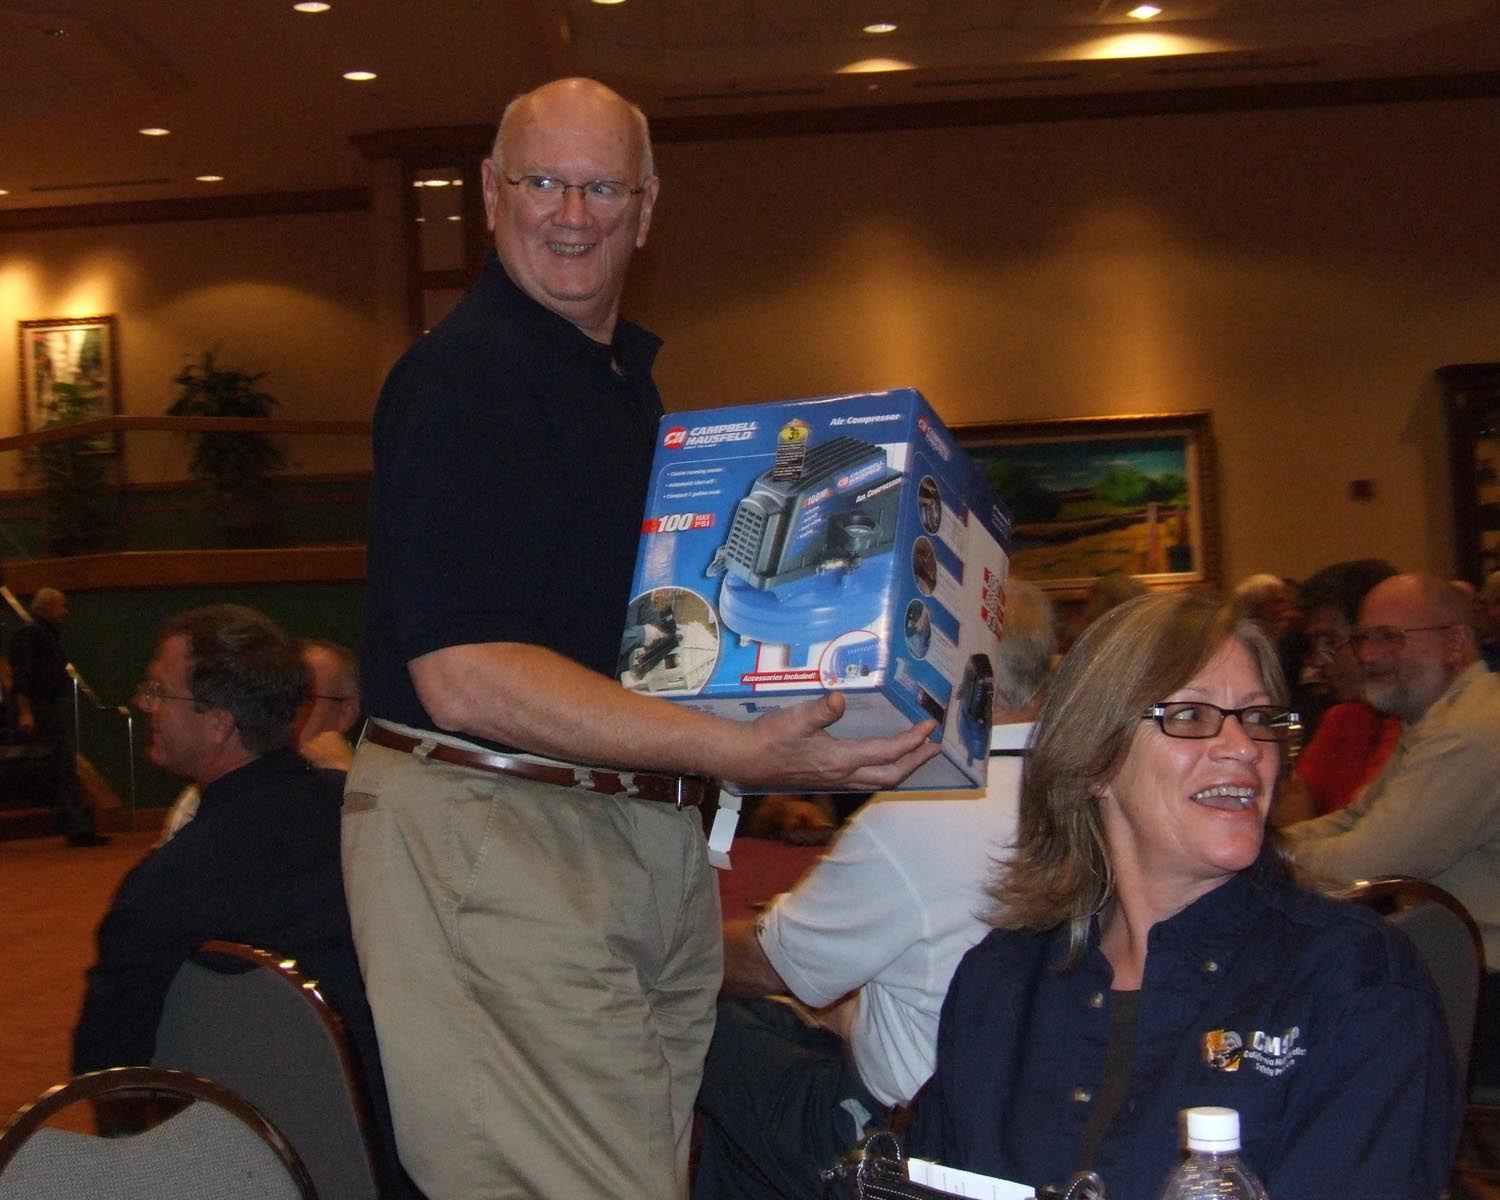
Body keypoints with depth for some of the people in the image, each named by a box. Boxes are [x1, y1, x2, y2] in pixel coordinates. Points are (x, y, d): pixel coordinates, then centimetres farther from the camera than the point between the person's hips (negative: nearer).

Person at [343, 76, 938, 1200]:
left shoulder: (630, 375, 17)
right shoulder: (463, 372, -13)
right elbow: (464, 677, -23)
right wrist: (738, 752, -28)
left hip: (651, 831, 9)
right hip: (492, 838, -9)